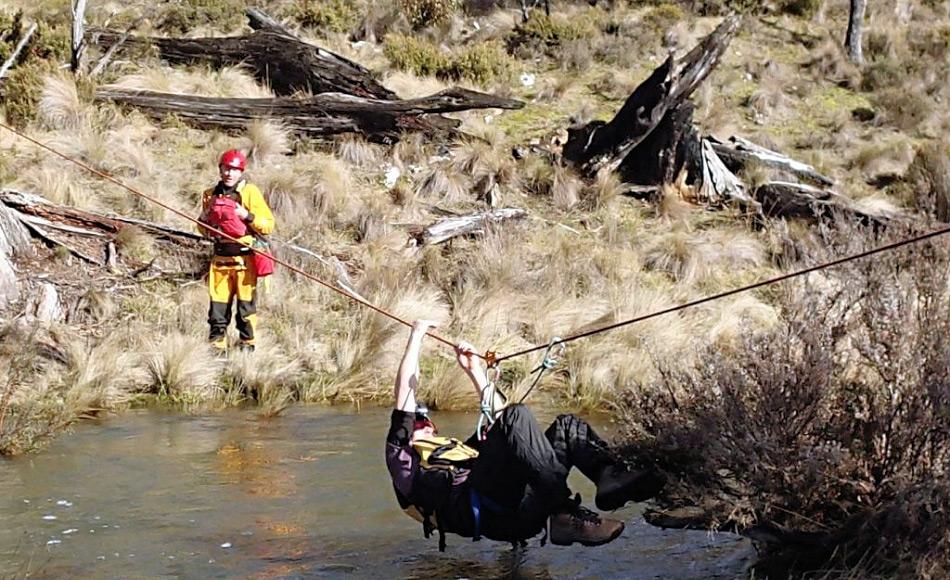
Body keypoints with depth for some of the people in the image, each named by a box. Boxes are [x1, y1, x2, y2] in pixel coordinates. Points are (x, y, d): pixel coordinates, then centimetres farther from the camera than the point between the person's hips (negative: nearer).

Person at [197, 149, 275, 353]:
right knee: (218, 304, 2)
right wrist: (205, 218, 3)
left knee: (246, 304, -1)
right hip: (220, 258, 4)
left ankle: (247, 344, 10)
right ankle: (217, 345, 10)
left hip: (245, 258, -4)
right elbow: (203, 230, 24)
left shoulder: (250, 192, -2)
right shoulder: (211, 195, 13)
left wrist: (247, 216, -17)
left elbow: (269, 225, -4)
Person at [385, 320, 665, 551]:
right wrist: (416, 337, 28)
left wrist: (475, 371, 40)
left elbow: (496, 419, 45)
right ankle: (566, 516, -38)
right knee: (516, 416, -22)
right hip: (483, 511, -7)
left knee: (567, 426, 2)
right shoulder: (403, 462, 26)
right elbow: (405, 390, 21)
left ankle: (611, 479, -30)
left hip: (517, 512, 7)